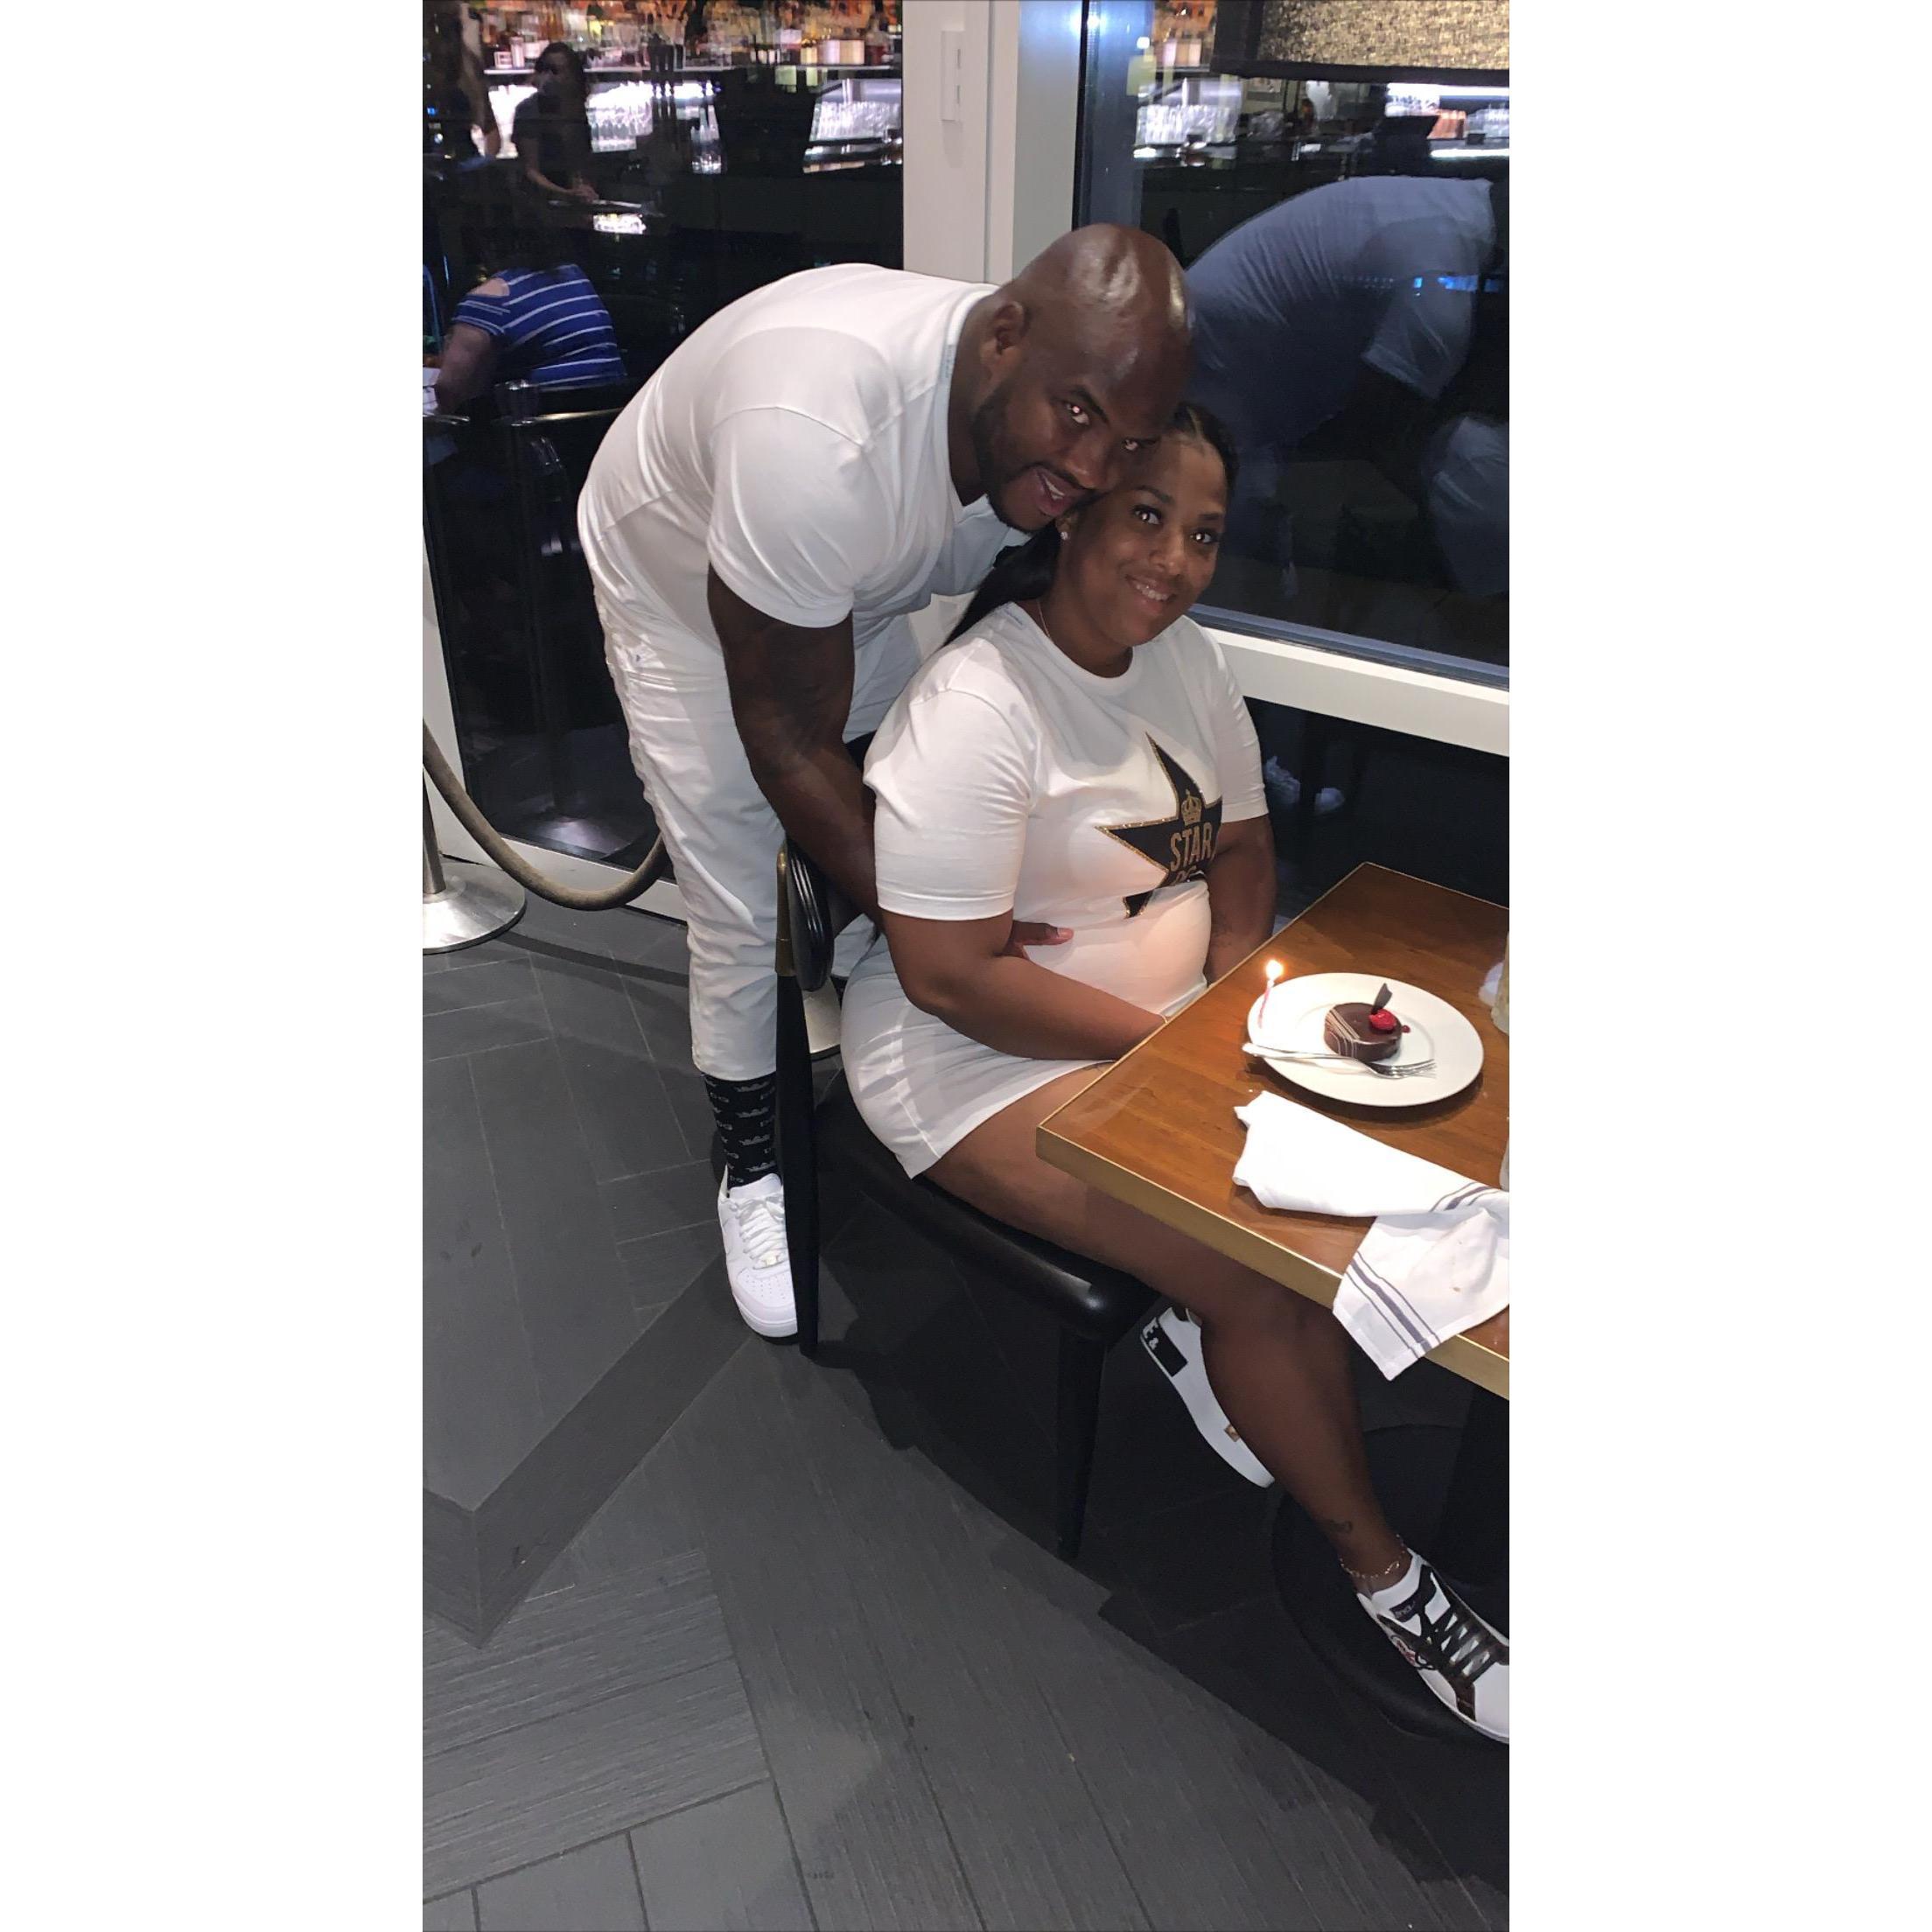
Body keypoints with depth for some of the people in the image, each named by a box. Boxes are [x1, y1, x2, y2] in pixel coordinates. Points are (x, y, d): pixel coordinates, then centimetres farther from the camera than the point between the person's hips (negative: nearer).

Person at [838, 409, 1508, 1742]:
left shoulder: (1188, 655, 3)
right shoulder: (976, 709, -23)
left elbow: (1241, 847, 12)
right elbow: (950, 976, -25)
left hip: (1166, 1014, 8)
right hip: (986, 1058, -8)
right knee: (1266, 1274, -18)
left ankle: (1197, 1324, 13)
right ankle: (1382, 1570, 7)